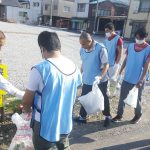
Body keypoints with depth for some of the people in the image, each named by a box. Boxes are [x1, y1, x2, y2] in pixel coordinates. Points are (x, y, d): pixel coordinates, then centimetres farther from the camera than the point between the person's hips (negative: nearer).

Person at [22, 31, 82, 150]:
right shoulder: (74, 67, -5)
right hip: (66, 124, 5)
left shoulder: (39, 70, -25)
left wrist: (28, 110, 10)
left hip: (46, 127, -5)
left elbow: (26, 102, -14)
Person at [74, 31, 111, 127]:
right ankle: (83, 117, 34)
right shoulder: (82, 49, -3)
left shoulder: (100, 48, -20)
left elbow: (106, 64, -18)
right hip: (87, 80, 5)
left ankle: (107, 116, 36)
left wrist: (101, 76, -32)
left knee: (104, 99, 14)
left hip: (100, 81, -5)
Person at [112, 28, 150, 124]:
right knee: (122, 97, 9)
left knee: (137, 99, 12)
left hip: (138, 80, -3)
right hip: (127, 78, 4)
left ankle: (138, 116, 36)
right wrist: (120, 73, 8)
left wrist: (141, 80, -21)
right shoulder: (131, 46, 1)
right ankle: (119, 115, 25)